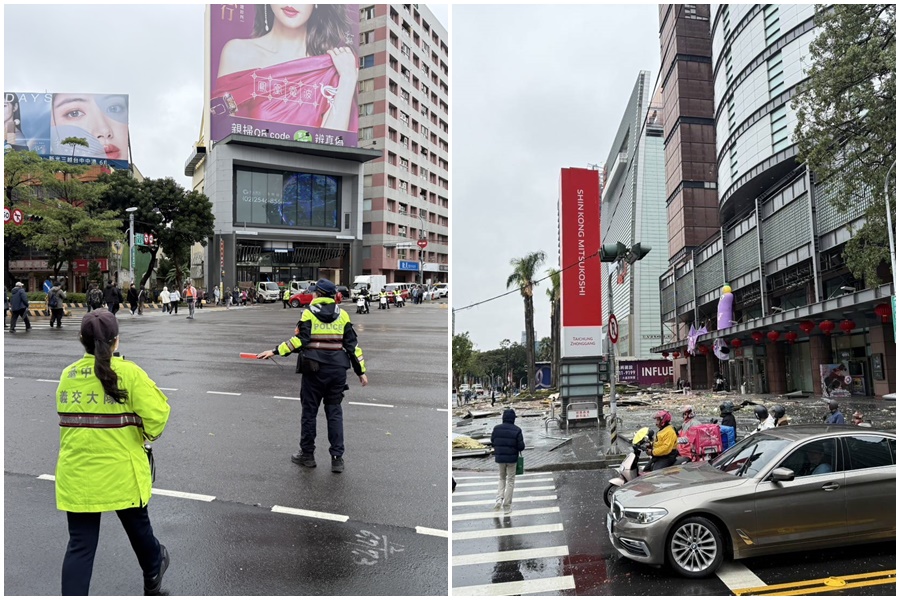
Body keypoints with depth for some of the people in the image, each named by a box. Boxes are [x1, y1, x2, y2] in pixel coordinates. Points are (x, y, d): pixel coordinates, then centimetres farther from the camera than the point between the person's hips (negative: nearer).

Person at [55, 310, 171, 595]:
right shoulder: (129, 373, -15)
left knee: (80, 545, 8)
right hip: (121, 472, -2)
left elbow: (67, 420, 9)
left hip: (76, 474, 3)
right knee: (137, 527, 21)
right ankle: (153, 576, 46)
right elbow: (156, 414, -17)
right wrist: (148, 434, 2)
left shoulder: (67, 375, -1)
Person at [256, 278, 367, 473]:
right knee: (334, 412, 9)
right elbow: (353, 344, 5)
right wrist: (361, 371, 9)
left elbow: (300, 340, -14)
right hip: (338, 369, 3)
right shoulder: (342, 315, 7)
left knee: (309, 411, 11)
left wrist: (275, 351, -9)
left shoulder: (309, 313, -2)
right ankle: (337, 458, 7)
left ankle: (307, 454, 20)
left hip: (314, 369, -3)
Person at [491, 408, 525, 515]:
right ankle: (507, 506, 11)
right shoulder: (517, 430, -13)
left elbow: (492, 443, 3)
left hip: (500, 458, 3)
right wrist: (518, 448, 9)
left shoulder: (496, 428, -5)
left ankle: (499, 499, 3)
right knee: (510, 481, 10)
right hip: (512, 458, -2)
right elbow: (521, 446, -13)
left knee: (502, 479, 22)